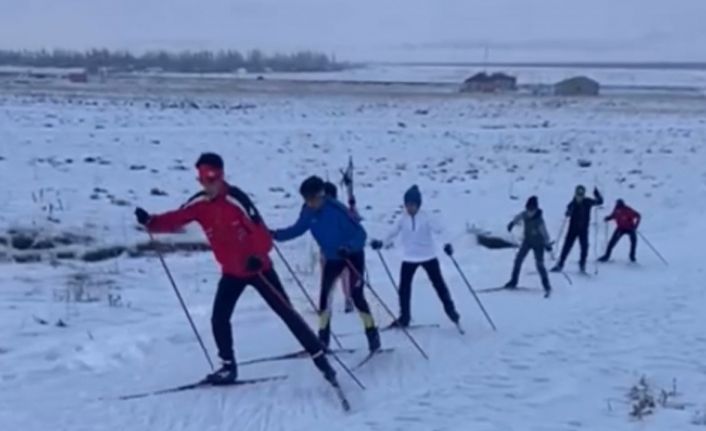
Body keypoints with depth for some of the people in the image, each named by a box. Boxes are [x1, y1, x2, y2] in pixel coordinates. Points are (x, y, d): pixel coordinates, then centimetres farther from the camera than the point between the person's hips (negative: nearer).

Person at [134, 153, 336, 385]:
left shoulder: (235, 199, -23)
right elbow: (175, 220, -9)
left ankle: (320, 358, 6)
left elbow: (260, 231, -26)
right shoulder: (199, 204, -6)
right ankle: (228, 367, 16)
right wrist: (149, 221, -27)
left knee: (286, 313, -1)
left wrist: (257, 256, -42)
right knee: (218, 319, -2)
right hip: (232, 272, 5)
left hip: (258, 267, -5)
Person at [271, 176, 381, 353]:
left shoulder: (336, 209, -32)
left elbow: (360, 233, -32)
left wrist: (349, 247, -50)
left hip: (353, 255, -6)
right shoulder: (308, 211, -14)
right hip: (332, 258, 6)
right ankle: (323, 338, 12)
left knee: (356, 295, -12)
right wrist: (276, 234, -12)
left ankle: (372, 333, 0)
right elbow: (299, 229, 2)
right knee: (324, 295, 2)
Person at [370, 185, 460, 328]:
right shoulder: (403, 219, -3)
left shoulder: (426, 217, -14)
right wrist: (382, 243, -2)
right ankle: (404, 317, 12)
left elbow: (438, 230, -22)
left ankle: (450, 310, 20)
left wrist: (447, 244, -37)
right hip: (409, 258, 3)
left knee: (438, 284, 6)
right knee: (404, 287, 1)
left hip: (428, 256, -3)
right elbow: (394, 233, 9)